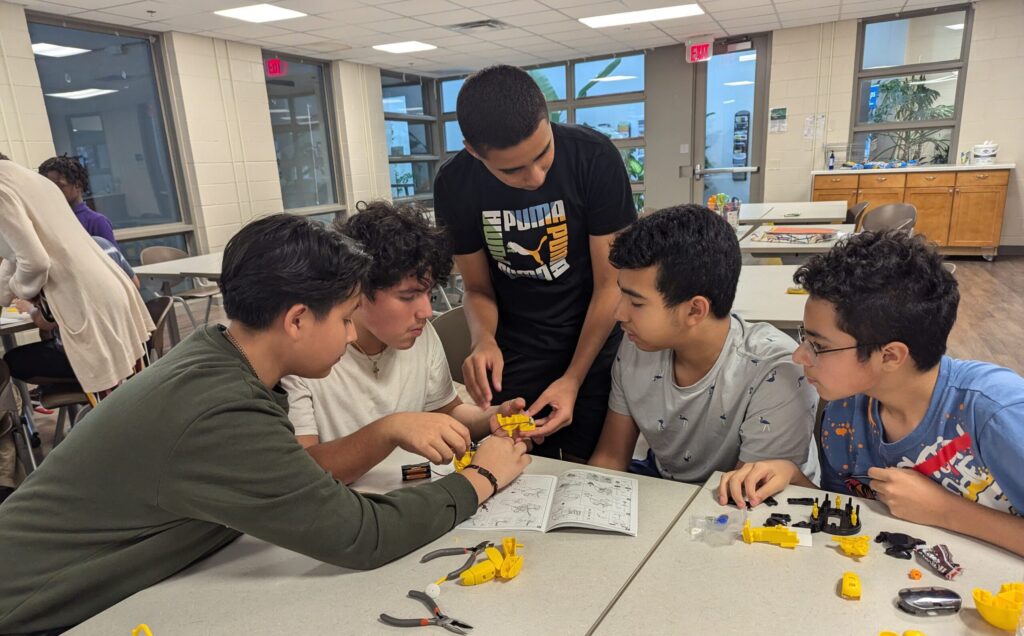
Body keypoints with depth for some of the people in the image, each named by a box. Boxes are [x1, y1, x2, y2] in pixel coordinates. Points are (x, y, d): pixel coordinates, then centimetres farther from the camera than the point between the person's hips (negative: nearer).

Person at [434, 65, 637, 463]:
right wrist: (484, 340, -23)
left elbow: (610, 283, -14)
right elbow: (478, 288, -1)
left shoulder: (594, 157, -19)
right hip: (514, 357, 2)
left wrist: (573, 379, -21)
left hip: (594, 348, -1)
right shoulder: (454, 185, -12)